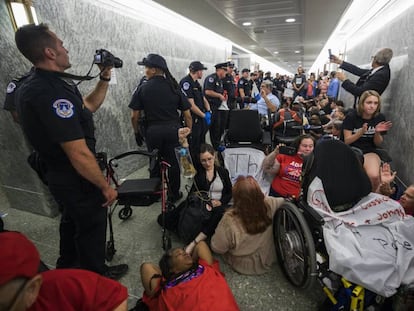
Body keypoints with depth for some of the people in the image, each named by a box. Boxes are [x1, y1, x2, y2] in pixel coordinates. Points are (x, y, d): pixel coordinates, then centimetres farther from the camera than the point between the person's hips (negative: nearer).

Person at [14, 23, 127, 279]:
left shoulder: (34, 86, 5)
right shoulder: (51, 93, -29)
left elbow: (89, 106, 14)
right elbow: (80, 155, -31)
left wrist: (105, 78, 6)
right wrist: (106, 187, -19)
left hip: (61, 177, 10)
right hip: (79, 181, -10)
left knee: (72, 222, 29)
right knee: (91, 229, 13)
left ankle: (67, 268, 53)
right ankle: (96, 276, 38)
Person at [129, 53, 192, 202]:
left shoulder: (142, 89, -4)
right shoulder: (174, 87, 1)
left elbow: (134, 116, -4)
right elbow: (187, 114, -1)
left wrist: (137, 132, 9)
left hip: (152, 131, 0)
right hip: (173, 129, 1)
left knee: (155, 163, 16)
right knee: (173, 162, 11)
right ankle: (174, 194, 26)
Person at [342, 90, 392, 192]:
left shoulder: (380, 118, 2)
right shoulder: (351, 117, -7)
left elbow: (378, 144, 8)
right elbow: (347, 141, -6)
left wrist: (377, 132, -12)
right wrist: (361, 132, -22)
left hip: (370, 152, 2)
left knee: (374, 176, -28)